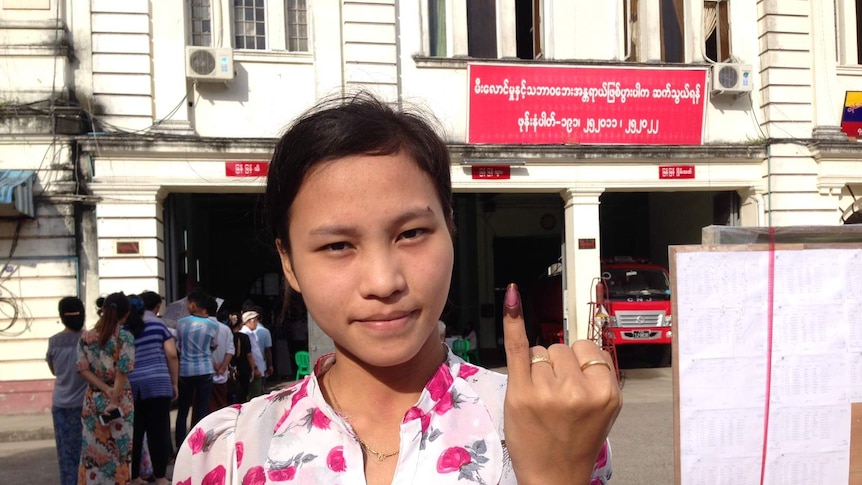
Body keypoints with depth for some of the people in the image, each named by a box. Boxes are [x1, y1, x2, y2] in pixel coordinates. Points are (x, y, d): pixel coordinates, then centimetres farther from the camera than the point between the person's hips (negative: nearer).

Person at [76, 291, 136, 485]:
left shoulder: (86, 337, 0)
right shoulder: (125, 338, -11)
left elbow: (83, 369, -3)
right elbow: (122, 373, -15)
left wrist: (105, 389, -7)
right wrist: (114, 399, -12)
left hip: (93, 400, 3)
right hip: (120, 400, -3)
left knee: (95, 450, 10)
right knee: (119, 450, 6)